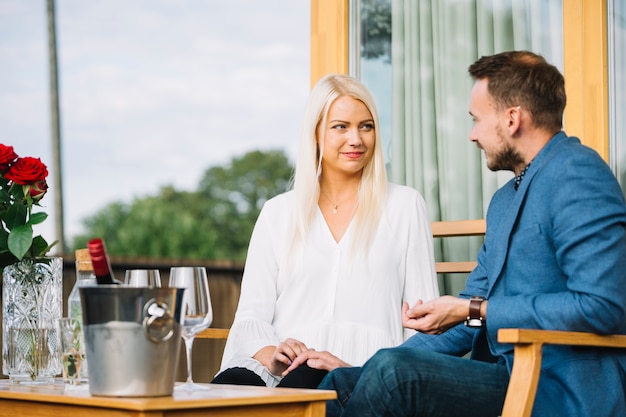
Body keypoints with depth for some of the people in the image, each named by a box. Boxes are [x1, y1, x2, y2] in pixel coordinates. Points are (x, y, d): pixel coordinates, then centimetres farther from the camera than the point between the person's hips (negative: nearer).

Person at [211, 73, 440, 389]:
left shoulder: (405, 206, 13)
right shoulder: (277, 213, 17)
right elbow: (252, 315, 11)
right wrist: (270, 356, -13)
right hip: (283, 368, 2)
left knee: (301, 385, -38)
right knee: (226, 385, -34)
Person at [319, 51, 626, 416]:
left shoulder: (578, 175, -10)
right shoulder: (505, 198, 21)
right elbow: (469, 316, 21)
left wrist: (474, 311, -16)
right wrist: (363, 374, 8)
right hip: (505, 376, 9)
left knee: (394, 373, -25)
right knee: (343, 384, -1)